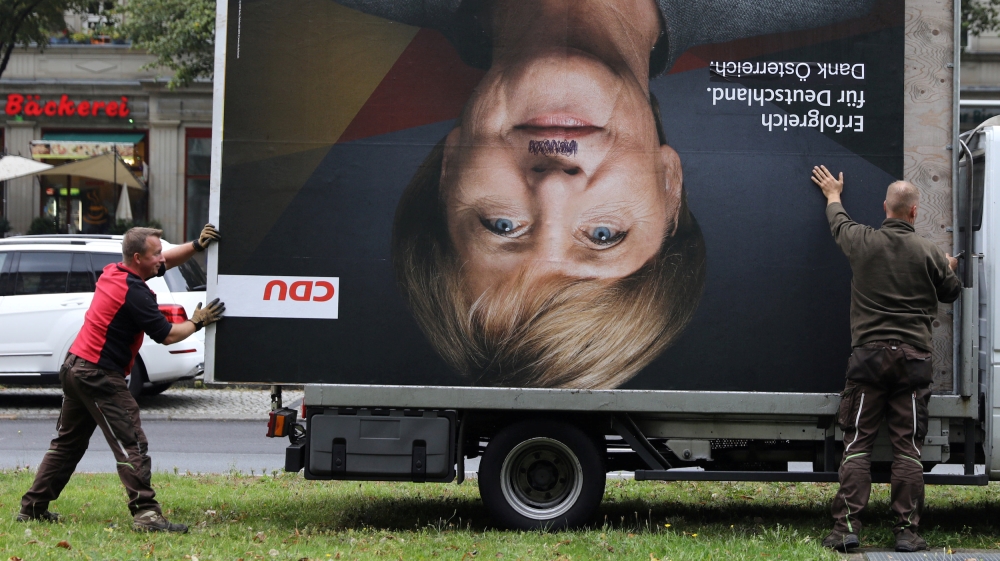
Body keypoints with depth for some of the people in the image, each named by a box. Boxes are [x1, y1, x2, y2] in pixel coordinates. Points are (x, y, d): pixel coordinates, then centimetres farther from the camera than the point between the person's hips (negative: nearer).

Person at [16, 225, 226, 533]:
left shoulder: (113, 272, 8)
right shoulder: (134, 293, -19)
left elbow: (165, 262, 21)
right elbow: (168, 335, -14)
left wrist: (196, 245, 9)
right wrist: (197, 322, 2)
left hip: (74, 366, 10)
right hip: (99, 376, -10)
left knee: (67, 443, 18)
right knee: (131, 444, -10)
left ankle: (33, 507, 21)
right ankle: (146, 513, -16)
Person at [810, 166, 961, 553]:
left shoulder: (863, 241, 0)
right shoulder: (930, 253, -1)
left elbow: (838, 223, 24)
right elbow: (951, 293, 17)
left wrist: (833, 196, 46)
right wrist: (950, 270, 40)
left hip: (869, 354, 0)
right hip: (914, 358, 0)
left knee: (857, 444, 3)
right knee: (908, 446, 2)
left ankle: (847, 527, -3)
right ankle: (907, 532, 2)